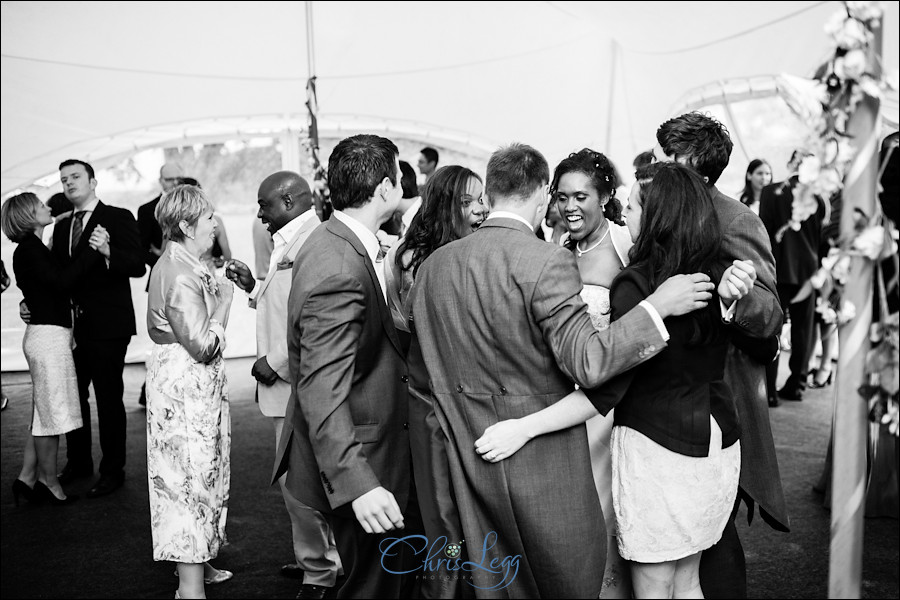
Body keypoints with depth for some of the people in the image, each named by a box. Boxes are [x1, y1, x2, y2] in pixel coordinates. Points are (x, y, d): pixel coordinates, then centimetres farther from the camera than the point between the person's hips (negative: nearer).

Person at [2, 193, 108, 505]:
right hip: (48, 336, -10)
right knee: (52, 412, 0)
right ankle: (49, 483, 11)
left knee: (44, 412, 15)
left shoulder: (33, 249, 17)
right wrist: (93, 248, -24)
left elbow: (57, 283, 13)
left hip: (49, 335, 10)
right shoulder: (29, 250, -14)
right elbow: (62, 281, -25)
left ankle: (28, 478, 21)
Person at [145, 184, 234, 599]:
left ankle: (195, 564, 32)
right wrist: (223, 302, -12)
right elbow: (203, 346, -24)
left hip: (182, 382, 10)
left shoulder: (173, 265, 11)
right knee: (191, 477, -4)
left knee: (197, 476, 18)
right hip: (188, 387, -10)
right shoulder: (182, 276, -21)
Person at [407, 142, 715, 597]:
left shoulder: (433, 265, 2)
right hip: (543, 464, -5)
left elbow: (419, 376, 9)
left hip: (469, 463, 6)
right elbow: (586, 363, -22)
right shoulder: (546, 262, -17)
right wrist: (658, 305, -16)